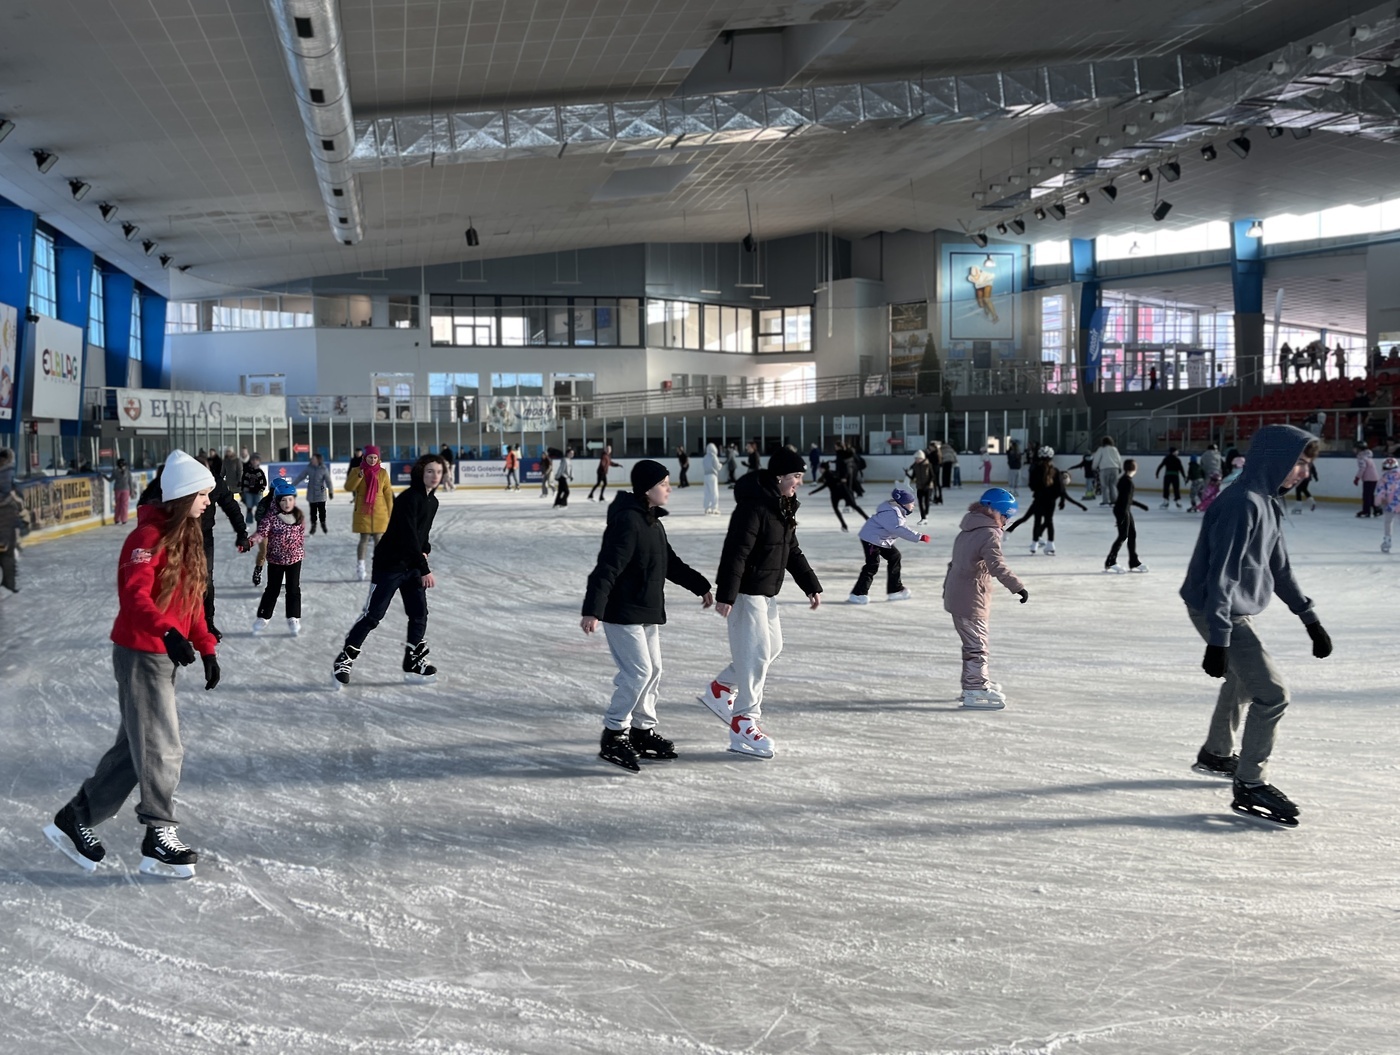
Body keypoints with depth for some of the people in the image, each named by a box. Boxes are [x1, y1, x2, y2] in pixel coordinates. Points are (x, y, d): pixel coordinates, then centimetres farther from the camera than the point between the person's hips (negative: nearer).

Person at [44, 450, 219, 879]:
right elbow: (134, 597, -30)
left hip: (165, 656, 9)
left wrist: (207, 647, 13)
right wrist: (168, 633, -44)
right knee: (162, 747, -3)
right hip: (140, 654, -9)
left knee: (136, 745, 14)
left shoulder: (188, 537, 10)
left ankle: (76, 819, 25)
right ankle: (160, 837, 8)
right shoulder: (148, 537, -18)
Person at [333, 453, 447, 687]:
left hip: (412, 566, 8)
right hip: (390, 564, -8)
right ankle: (345, 658, 5)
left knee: (419, 613, 5)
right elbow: (408, 536, -24)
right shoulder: (409, 498, -20)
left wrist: (425, 551, 2)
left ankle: (414, 662, 15)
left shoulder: (432, 501, 8)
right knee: (373, 614, -5)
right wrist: (425, 570, -25)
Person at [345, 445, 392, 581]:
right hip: (363, 511, -1)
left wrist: (390, 511, 4)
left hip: (379, 512, 1)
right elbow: (348, 487, -10)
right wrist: (359, 476, -24)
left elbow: (387, 493, 5)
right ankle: (360, 569, 6)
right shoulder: (357, 471, -1)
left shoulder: (383, 473, 2)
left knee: (378, 539, 3)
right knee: (364, 539, -1)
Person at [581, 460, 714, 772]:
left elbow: (670, 563, 25)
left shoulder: (652, 521, 12)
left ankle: (642, 730, 27)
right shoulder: (627, 521, -19)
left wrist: (700, 586, 28)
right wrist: (592, 609, -33)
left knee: (653, 670, 14)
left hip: (647, 612, 10)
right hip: (622, 613, -10)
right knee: (638, 671, -12)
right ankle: (613, 736, -3)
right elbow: (607, 568, -27)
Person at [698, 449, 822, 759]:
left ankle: (720, 689, 34)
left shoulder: (783, 507, 10)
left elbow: (793, 552, 19)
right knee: (756, 653, -9)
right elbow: (735, 552, -26)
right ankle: (744, 723, -3)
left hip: (767, 592, 10)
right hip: (746, 592, -10)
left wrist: (811, 586, 18)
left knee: (772, 646, 20)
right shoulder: (753, 506, -21)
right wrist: (725, 594, -28)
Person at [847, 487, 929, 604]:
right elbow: (900, 530, -38)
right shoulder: (892, 513, -28)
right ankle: (858, 595, -10)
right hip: (871, 538, -11)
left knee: (895, 557, 13)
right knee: (872, 565, -14)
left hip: (882, 539, 11)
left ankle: (895, 590, 20)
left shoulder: (897, 510, 4)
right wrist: (919, 537, -39)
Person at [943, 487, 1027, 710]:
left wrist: (948, 586, 32)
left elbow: (956, 560, 22)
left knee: (973, 641, 22)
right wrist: (1017, 586, -37)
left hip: (955, 594, 10)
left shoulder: (968, 529, 13)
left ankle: (975, 682, 34)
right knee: (977, 643, -4)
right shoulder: (989, 533, -17)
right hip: (970, 599, -10)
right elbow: (997, 565, -31)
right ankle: (975, 692, -1)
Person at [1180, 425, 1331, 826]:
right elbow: (1221, 576, -26)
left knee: (1243, 680, 28)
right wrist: (1218, 639, -28)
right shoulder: (1241, 504, -24)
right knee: (1272, 694, -11)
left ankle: (1217, 754, 48)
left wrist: (1310, 619, 16)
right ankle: (1249, 786, -1)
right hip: (1218, 612, -11)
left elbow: (1279, 568, 15)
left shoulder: (1266, 503, 7)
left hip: (1235, 610, 11)